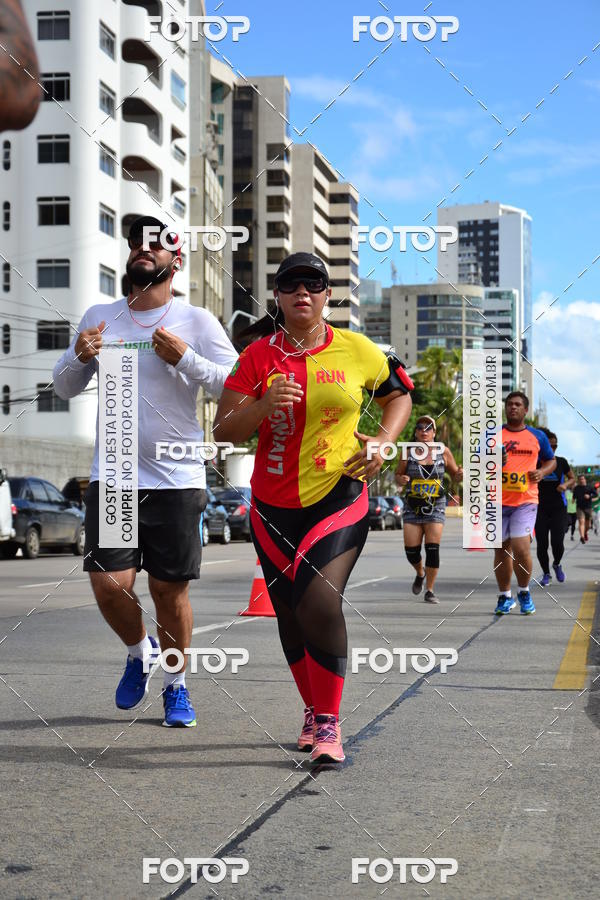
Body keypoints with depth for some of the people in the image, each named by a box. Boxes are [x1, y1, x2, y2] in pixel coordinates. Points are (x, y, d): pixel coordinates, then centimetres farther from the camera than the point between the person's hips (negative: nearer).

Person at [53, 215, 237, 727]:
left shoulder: (196, 321, 1)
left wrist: (185, 358, -17)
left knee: (170, 590, 3)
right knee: (109, 584, -8)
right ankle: (140, 651, 24)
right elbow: (65, 389, 17)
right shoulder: (99, 317, 12)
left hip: (177, 479, -2)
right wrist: (79, 358, -5)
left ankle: (177, 684, 26)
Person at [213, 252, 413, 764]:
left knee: (319, 601, -22)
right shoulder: (258, 355, 1)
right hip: (274, 506, 3)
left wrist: (382, 442, 1)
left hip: (340, 496, -3)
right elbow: (224, 431, -2)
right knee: (291, 615, 11)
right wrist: (263, 406, -21)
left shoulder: (357, 351, 0)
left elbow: (399, 395, 18)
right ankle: (314, 711, 33)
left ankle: (329, 723, -9)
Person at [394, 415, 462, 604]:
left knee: (432, 549, -10)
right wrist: (401, 480, -14)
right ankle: (420, 573, 34)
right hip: (412, 507, 1)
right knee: (411, 551, 0)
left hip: (435, 507, -1)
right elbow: (398, 476, 9)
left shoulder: (443, 452, 0)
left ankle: (429, 591, 2)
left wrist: (460, 474, -13)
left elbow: (454, 475, 9)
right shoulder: (408, 454, -1)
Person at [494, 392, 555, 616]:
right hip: (498, 502, 1)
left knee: (521, 548, -14)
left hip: (525, 501, -1)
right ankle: (505, 597, 21)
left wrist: (542, 472, -1)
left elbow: (551, 461, 20)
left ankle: (524, 592, 9)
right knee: (501, 550, 7)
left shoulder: (538, 436, 9)